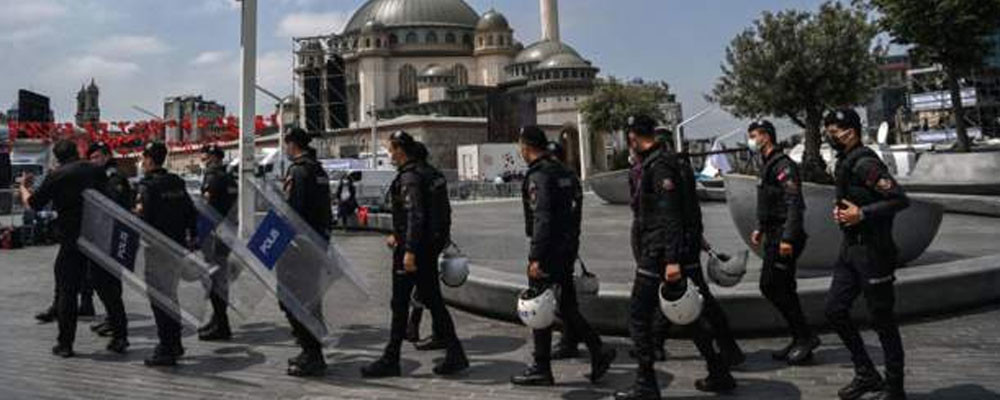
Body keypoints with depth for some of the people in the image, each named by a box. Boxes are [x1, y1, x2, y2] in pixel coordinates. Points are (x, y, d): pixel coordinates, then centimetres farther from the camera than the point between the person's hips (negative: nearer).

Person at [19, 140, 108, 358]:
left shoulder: (57, 176, -4)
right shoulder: (96, 171, 6)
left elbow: (32, 203, 3)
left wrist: (23, 187, 21)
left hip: (72, 241, -3)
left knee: (66, 290, 5)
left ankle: (65, 343, 7)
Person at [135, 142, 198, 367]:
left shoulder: (148, 185, -13)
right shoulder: (178, 183, 9)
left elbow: (143, 217, -20)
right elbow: (191, 211, 12)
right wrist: (192, 236, 20)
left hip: (159, 248, -7)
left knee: (159, 298, -2)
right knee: (170, 295, 19)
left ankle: (166, 350, -2)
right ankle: (174, 344, 27)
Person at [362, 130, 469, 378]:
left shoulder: (409, 177, -15)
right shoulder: (429, 172, 13)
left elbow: (415, 216, -23)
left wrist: (409, 250, -24)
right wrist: (398, 236, 25)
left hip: (413, 246, -9)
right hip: (432, 245, 9)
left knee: (400, 303, 1)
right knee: (432, 299, 12)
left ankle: (391, 360, 12)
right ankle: (455, 354, 11)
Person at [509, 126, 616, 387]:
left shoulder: (538, 176, -15)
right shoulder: (565, 173, 14)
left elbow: (542, 219, -23)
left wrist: (536, 258, -22)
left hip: (548, 251, -9)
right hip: (568, 249, 9)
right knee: (567, 308, 16)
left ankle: (541, 370, 10)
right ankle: (598, 351, 10)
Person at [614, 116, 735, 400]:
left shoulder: (658, 166, -15)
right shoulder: (669, 161, 15)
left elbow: (670, 216, -23)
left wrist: (672, 260, -26)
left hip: (658, 258, -10)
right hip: (686, 255, 10)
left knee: (639, 316, 0)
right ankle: (719, 375, 23)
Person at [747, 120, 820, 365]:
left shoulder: (783, 165, -14)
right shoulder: (768, 165, 17)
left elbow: (794, 204, -22)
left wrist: (787, 238, -26)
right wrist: (760, 228, 25)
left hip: (784, 236, -10)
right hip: (774, 235, 10)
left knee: (772, 287, -9)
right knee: (782, 289, 11)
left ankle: (805, 337, 0)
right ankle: (801, 341, 18)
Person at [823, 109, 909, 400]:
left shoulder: (864, 163, -17)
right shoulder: (844, 163, 12)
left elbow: (900, 199, -24)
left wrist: (861, 214, -23)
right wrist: (840, 211, 8)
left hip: (873, 251, -9)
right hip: (850, 248, 10)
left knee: (882, 319, 2)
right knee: (835, 310, 10)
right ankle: (866, 375, 23)